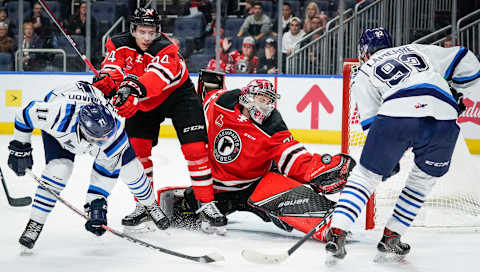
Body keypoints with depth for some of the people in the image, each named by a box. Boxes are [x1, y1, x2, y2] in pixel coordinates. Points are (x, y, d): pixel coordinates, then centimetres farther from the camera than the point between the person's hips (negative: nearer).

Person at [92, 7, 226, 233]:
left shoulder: (166, 49, -31)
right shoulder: (119, 44, -14)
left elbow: (156, 76, -49)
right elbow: (113, 69, -27)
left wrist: (133, 90, -66)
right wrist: (106, 81, -51)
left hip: (177, 94, -4)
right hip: (144, 102, 4)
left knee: (195, 146, -13)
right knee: (136, 148, -7)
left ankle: (207, 205, -7)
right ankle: (144, 206, 5)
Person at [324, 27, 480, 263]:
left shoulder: (363, 74, 27)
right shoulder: (417, 50, 35)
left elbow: (371, 122, 20)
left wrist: (388, 160, 27)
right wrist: (456, 94, 44)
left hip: (396, 114, -2)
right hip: (444, 116, 2)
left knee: (366, 175, 12)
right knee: (423, 180, 23)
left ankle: (337, 234, 1)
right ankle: (391, 238, 23)